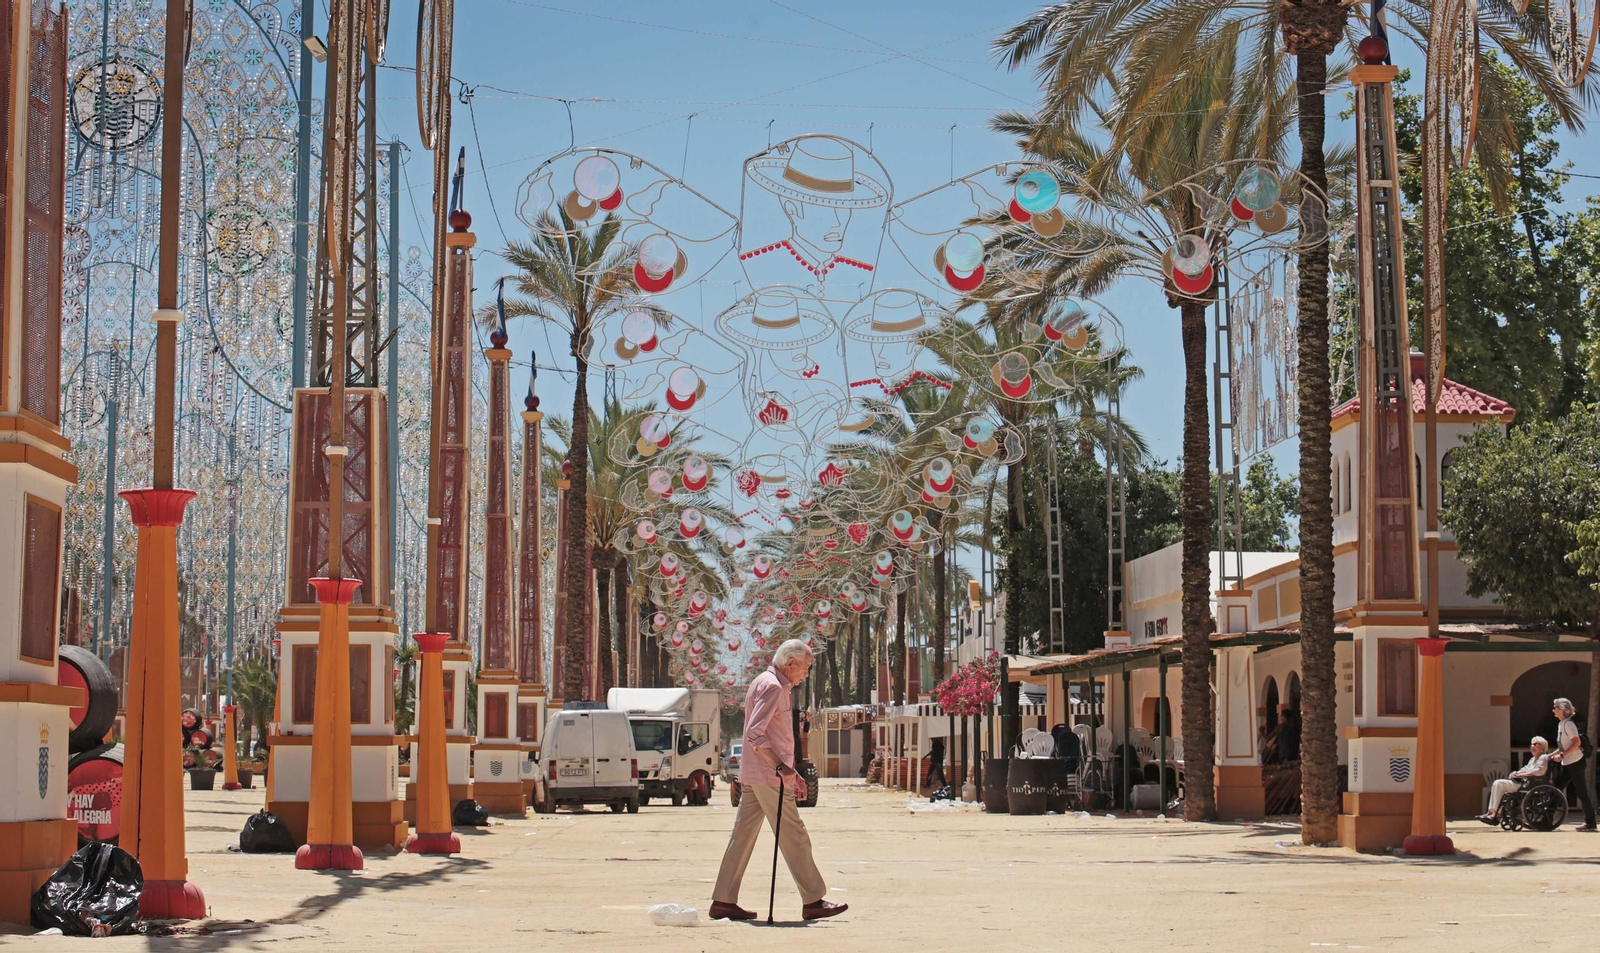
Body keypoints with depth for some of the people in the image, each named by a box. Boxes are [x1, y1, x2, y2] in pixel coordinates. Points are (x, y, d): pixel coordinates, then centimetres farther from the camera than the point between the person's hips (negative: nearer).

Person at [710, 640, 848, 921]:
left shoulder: (764, 683, 20)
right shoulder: (773, 687, -13)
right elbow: (755, 734, -23)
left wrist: (792, 773, 23)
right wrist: (782, 767, -26)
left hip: (753, 776, 10)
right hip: (768, 776, -10)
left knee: (743, 837, 8)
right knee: (794, 838, -4)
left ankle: (723, 901, 8)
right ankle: (813, 901, 1)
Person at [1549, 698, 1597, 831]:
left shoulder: (1568, 724, -14)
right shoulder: (1561, 724, 13)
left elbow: (1577, 742, -24)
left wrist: (1561, 755, -24)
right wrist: (1551, 755, 12)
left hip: (1575, 763, -10)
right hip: (1566, 764, 10)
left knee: (1582, 793, -4)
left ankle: (1590, 822, 2)